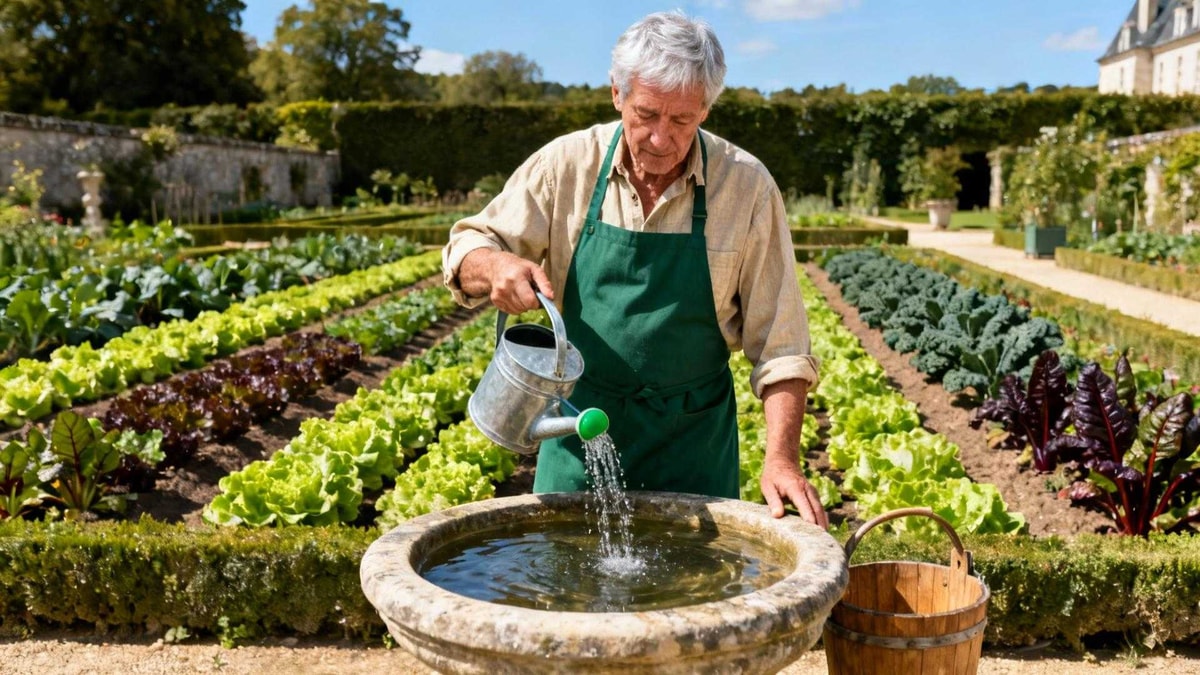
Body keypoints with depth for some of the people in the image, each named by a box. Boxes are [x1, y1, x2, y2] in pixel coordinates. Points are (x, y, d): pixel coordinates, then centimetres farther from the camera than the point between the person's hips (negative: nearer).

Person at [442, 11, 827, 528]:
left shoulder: (747, 186, -10)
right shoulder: (566, 164, -7)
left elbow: (778, 343, -7)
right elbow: (465, 251, 1)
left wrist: (781, 458, -17)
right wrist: (497, 265, -23)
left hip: (692, 442, -1)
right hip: (578, 429, 1)